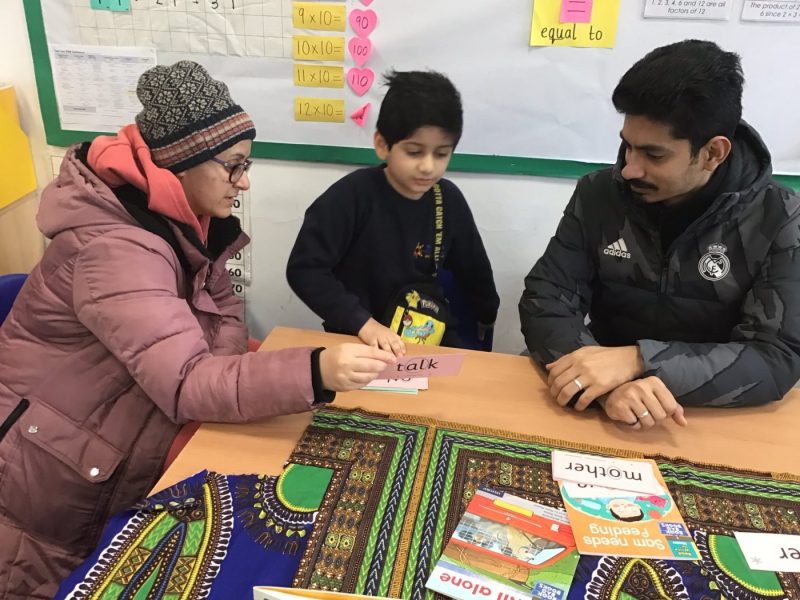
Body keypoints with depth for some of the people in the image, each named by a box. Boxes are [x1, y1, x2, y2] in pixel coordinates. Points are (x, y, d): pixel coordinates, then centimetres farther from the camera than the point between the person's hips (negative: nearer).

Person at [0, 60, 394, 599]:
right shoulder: (114, 249, -32)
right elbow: (184, 384, -39)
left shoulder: (182, 219, -4)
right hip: (49, 480, -7)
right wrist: (315, 372, -51)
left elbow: (224, 308, 1)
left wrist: (220, 369, -21)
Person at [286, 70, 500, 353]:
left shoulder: (449, 200, -2)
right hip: (356, 340, -3)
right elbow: (303, 269, -17)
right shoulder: (352, 195, -16)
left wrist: (487, 320, 26)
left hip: (429, 338, 4)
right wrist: (362, 322, -24)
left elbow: (473, 270, 14)